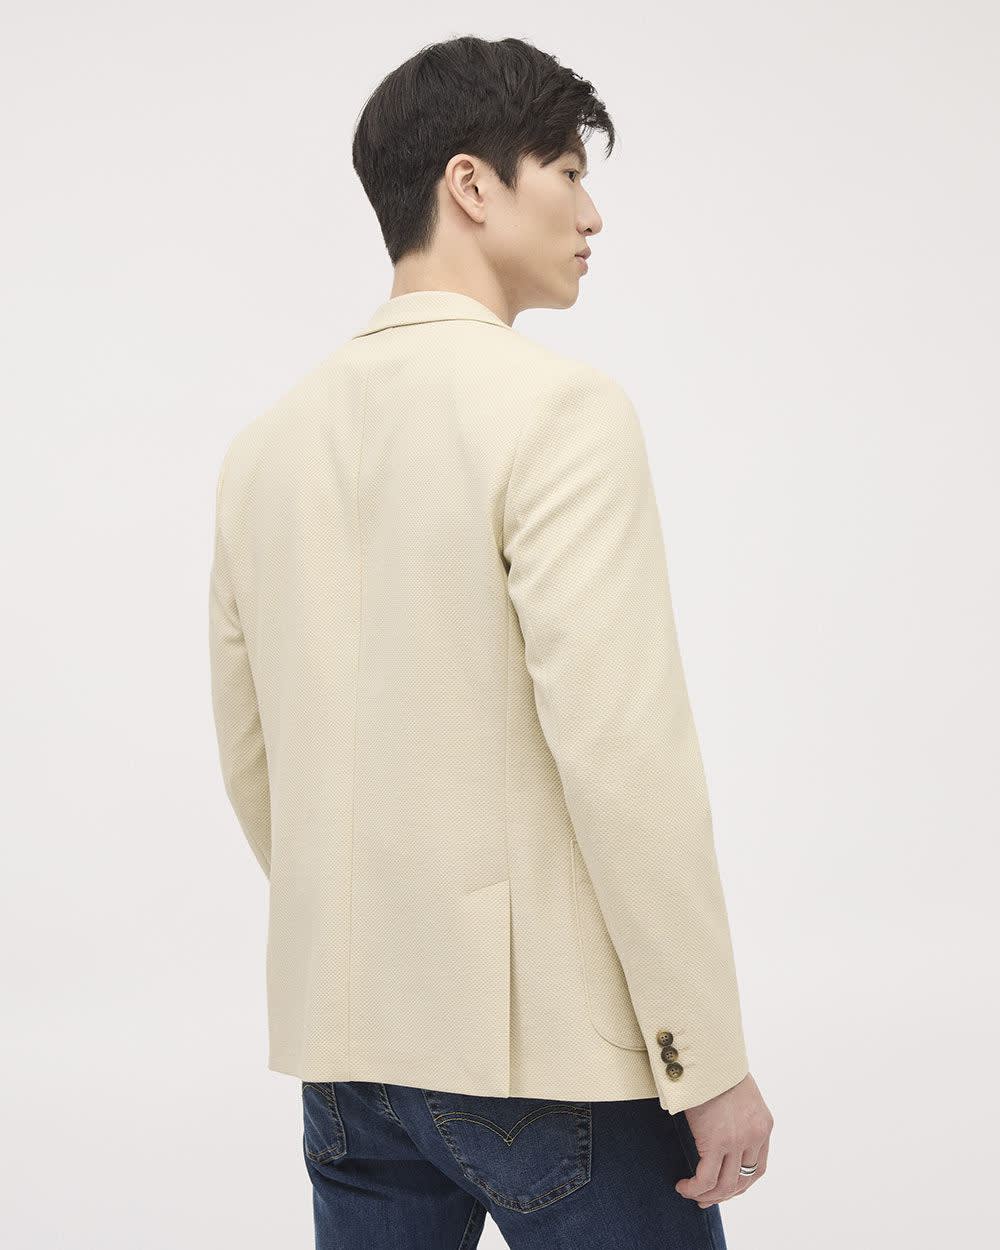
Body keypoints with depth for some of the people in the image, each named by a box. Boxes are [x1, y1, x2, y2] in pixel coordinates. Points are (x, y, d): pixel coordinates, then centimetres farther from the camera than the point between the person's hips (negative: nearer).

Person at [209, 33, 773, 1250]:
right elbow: (620, 750, -19)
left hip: (341, 1036, 7)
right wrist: (709, 1060, -13)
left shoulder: (267, 441, 9)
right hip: (543, 1036, -6)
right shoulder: (558, 409, -12)